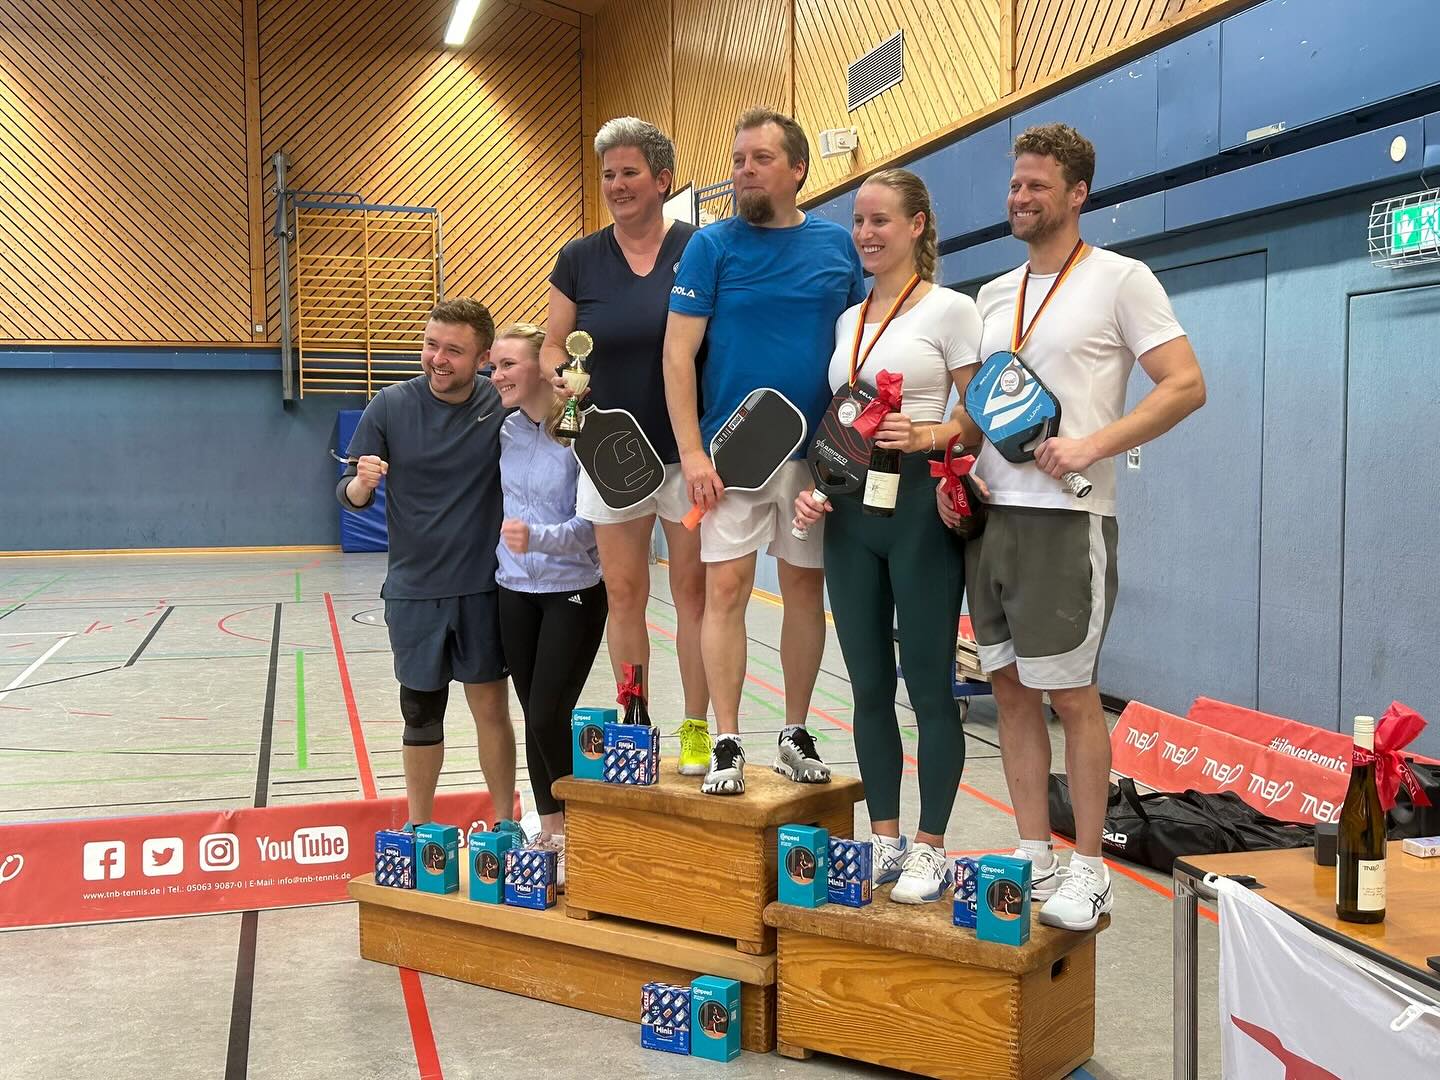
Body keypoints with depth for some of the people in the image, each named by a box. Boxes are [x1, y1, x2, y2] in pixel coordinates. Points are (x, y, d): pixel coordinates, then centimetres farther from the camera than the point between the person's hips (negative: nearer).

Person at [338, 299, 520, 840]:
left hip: (483, 586, -1)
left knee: (491, 708, 5)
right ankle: (418, 829, 27)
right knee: (421, 715, 11)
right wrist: (362, 482, -26)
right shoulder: (391, 405, -5)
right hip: (413, 588, 1)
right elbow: (349, 495, -1)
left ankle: (506, 824, 21)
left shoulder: (503, 405, -6)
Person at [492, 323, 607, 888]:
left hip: (574, 593, -6)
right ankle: (550, 831, 25)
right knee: (533, 716, 11)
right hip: (515, 592, 6)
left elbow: (592, 524, -19)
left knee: (548, 716, -9)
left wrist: (538, 537, -32)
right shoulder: (505, 429, 2)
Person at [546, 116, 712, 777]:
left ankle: (696, 729, 14)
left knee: (693, 587, 4)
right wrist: (559, 381, -12)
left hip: (688, 448, -2)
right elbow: (553, 346, 11)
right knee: (623, 592, 7)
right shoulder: (579, 260, 4)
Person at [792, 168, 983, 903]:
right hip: (850, 510, 6)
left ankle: (930, 849, 9)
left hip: (920, 504, -6)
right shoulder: (847, 320, 16)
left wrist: (928, 435, -23)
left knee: (928, 682, -2)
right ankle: (884, 840, 20)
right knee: (869, 684, 9)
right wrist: (812, 486, 4)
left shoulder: (951, 310, -1)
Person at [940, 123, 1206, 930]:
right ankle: (1035, 857, 19)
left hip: (1066, 517, -7)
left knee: (1071, 693, -2)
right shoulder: (995, 295, 17)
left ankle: (1088, 870, 10)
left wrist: (1094, 444, -20)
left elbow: (1187, 386, -9)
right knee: (1012, 688, 9)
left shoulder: (1120, 280, -3)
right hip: (989, 515, 7)